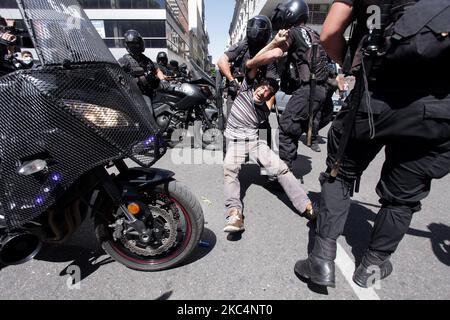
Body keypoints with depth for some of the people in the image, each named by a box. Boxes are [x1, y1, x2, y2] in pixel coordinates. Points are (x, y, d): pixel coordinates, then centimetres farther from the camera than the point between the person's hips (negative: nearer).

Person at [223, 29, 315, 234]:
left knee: (281, 168, -16)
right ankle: (235, 214, -41)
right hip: (234, 140, -2)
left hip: (254, 140, 2)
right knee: (229, 169, -31)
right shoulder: (247, 87, 3)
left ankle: (307, 207, -18)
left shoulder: (265, 110, 8)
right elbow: (253, 64, -9)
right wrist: (274, 44, -17)